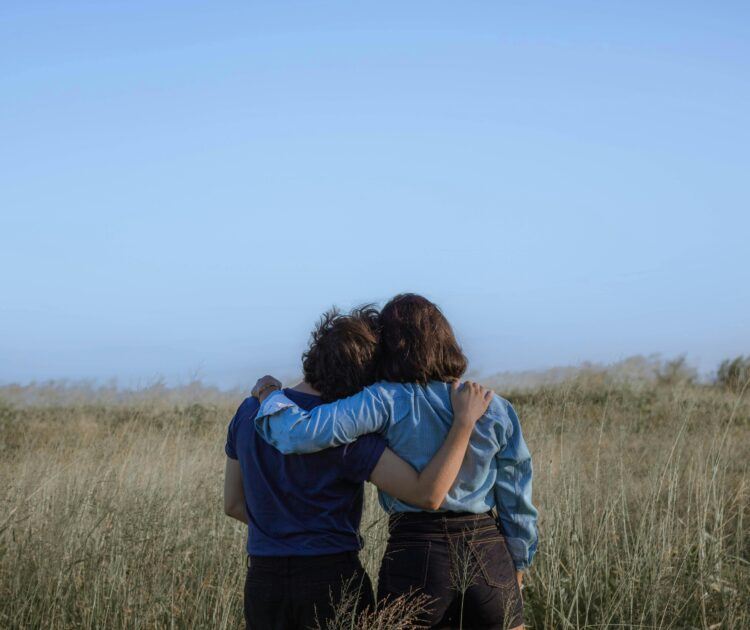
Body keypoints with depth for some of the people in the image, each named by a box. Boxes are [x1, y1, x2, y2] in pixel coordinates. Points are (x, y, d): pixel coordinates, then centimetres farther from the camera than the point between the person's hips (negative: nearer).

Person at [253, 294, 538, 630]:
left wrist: (269, 395, 0)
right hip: (489, 554, 3)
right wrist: (518, 563, 22)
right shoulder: (496, 409, 2)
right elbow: (516, 501, 8)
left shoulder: (386, 401, -10)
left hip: (416, 554, -2)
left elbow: (303, 433, -20)